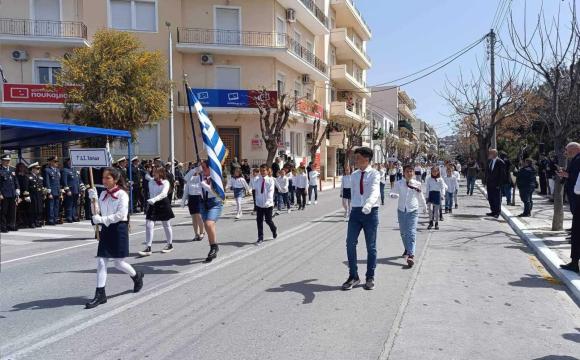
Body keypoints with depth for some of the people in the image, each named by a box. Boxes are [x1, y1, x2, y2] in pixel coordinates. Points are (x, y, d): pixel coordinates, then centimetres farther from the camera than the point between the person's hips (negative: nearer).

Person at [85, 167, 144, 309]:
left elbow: (120, 215, -18)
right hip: (105, 229, 6)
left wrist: (102, 219, -21)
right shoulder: (103, 194, 9)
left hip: (118, 228, -6)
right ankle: (100, 294, 6)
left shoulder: (122, 194, -10)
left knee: (118, 262, 3)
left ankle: (137, 276, 32)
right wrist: (93, 199, -5)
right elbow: (98, 212, 7)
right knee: (101, 262, 1)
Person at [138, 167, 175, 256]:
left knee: (166, 225, 10)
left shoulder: (165, 182, -10)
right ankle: (148, 248, -3)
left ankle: (170, 245, 27)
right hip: (153, 205, 4)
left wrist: (153, 200, -37)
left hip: (163, 204, -4)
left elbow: (163, 194, -25)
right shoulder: (151, 182, 3)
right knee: (149, 225, -6)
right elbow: (151, 193, 8)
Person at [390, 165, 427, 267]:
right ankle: (407, 249, 37)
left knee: (411, 233, -13)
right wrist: (393, 195, -23)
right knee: (403, 232, 13)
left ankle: (411, 255, -20)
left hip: (413, 211, -2)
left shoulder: (417, 184, 1)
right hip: (401, 210, 2)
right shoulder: (399, 183, 0)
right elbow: (392, 193, 1)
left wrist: (424, 207, 27)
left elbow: (421, 197, 15)